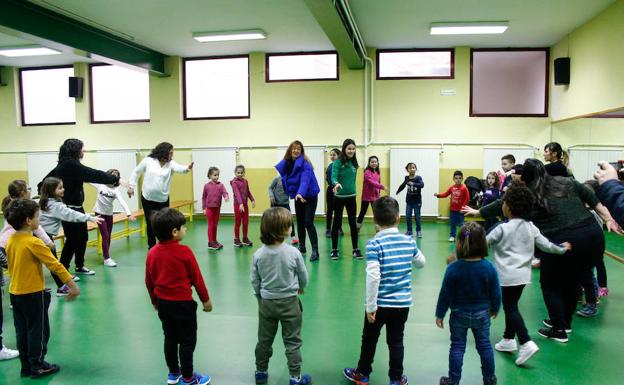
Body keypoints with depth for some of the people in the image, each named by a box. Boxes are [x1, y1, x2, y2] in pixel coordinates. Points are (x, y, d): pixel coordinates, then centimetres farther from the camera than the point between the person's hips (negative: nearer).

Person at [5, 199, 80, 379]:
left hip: (15, 293, 8)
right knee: (38, 331, 7)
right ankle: (38, 366, 16)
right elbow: (55, 265, -23)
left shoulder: (10, 241, 2)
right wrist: (72, 285, -20)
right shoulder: (34, 243, -21)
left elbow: (12, 265, 12)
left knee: (22, 331, 15)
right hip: (33, 294, -7)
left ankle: (26, 366, 26)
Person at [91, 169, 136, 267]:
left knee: (108, 237, 10)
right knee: (105, 236, -6)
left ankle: (105, 255, 26)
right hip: (99, 213, -3)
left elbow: (122, 202, -17)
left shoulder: (115, 190, -7)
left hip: (109, 214, 3)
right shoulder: (101, 185, -8)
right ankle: (107, 259, 0)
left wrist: (129, 213, -28)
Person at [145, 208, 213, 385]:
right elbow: (197, 278, -12)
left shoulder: (152, 253, -4)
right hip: (183, 303, -6)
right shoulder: (184, 251, -20)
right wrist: (206, 299, 1)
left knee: (170, 338, 20)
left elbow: (149, 281, 6)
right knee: (187, 341, 8)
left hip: (162, 303, 6)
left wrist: (155, 301, 21)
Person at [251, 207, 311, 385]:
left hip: (266, 303, 3)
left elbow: (254, 280, -3)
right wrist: (300, 288, 17)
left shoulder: (258, 254, -13)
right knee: (292, 342, 11)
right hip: (289, 302, -2)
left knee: (264, 340, 19)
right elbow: (303, 276, -5)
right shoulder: (293, 252, -19)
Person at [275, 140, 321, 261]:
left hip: (310, 196, -7)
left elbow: (305, 179, -36)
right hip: (298, 196, 7)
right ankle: (302, 246, 28)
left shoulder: (305, 163, -21)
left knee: (308, 223, -12)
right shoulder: (286, 163, 0)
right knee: (300, 222, 15)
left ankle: (315, 250, -11)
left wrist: (301, 193, -49)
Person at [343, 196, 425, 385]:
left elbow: (373, 277, -25)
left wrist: (370, 306, -17)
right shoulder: (409, 241, -4)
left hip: (380, 304, -3)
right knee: (396, 341, 17)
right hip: (403, 302, 3)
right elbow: (421, 262, 14)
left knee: (369, 339, 17)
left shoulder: (374, 244, -19)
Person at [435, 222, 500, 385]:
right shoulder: (489, 267, -14)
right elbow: (496, 293, -4)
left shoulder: (453, 268, -21)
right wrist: (494, 309, 16)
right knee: (484, 345, 17)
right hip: (482, 314, 2)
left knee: (457, 346, 10)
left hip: (459, 314, -2)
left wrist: (439, 314, 0)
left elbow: (445, 294, -13)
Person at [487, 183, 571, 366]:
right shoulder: (531, 227, 4)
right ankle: (509, 339, 27)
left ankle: (526, 344, -12)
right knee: (511, 306, 18)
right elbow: (546, 245, 9)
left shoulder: (502, 229, -14)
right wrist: (562, 249, 29)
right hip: (524, 275, 7)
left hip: (508, 276, -7)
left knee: (510, 308, -2)